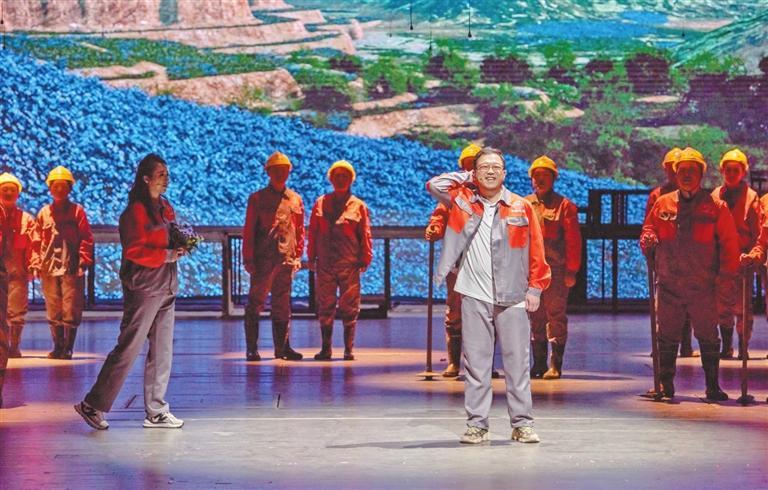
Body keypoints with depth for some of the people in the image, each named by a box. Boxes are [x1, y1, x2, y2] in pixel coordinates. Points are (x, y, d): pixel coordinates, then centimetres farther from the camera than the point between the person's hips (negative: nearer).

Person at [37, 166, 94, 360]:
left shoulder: (77, 211, 3)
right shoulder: (44, 213, 11)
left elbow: (87, 238, -1)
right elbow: (37, 241, 12)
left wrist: (84, 260, -10)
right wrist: (37, 263, 4)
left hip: (72, 269, -3)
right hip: (49, 269, 3)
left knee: (71, 310, -5)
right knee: (53, 310, 7)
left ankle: (68, 348, 1)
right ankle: (58, 347, 15)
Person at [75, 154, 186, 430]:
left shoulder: (165, 208, 14)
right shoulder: (136, 211, -12)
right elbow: (135, 252, -19)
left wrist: (181, 247, 2)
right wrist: (168, 255, -17)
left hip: (166, 288, 9)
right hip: (143, 289, -9)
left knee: (162, 352, 9)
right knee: (127, 350, -6)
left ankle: (156, 412, 15)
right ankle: (93, 405, 3)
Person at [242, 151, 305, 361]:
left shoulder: (295, 200, 12)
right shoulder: (257, 198, 3)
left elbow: (300, 230, 14)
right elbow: (248, 230, 0)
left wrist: (298, 256, 6)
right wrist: (248, 258, -6)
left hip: (287, 259, 3)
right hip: (262, 259, -3)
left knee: (282, 305, 9)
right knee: (255, 303, -2)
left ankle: (282, 348, 13)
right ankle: (252, 349, 1)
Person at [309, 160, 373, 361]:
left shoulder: (358, 206, 6)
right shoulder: (321, 203, 10)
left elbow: (365, 234, 6)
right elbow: (313, 231, 11)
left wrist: (365, 259, 1)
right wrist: (311, 256, 7)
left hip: (349, 263, -2)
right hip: (325, 263, 2)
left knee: (349, 307, -1)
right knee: (325, 306, 3)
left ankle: (349, 349, 5)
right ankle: (326, 348, 9)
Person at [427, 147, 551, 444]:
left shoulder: (521, 207, 5)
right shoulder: (463, 201, 9)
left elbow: (536, 251, 6)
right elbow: (434, 185, 3)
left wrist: (535, 287, 2)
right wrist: (467, 177, 8)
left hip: (513, 297, -1)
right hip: (475, 297, 1)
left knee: (517, 362, 2)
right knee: (475, 363, 2)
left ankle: (522, 423, 8)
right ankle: (476, 425, 7)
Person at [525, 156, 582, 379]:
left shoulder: (565, 206, 1)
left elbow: (573, 241, -3)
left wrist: (571, 271, -9)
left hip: (556, 270, -4)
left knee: (556, 315, -6)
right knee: (535, 317, 8)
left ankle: (555, 365, -3)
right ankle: (539, 364, 15)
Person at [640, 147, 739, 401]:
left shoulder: (715, 206, 1)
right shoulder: (663, 204, 8)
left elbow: (729, 242, 2)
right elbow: (649, 230, 15)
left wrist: (728, 273, -5)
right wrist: (649, 242, -7)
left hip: (702, 285, -2)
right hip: (668, 284, 2)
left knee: (708, 337, 3)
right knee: (667, 337, 7)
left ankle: (713, 386, 10)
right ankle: (665, 385, 15)